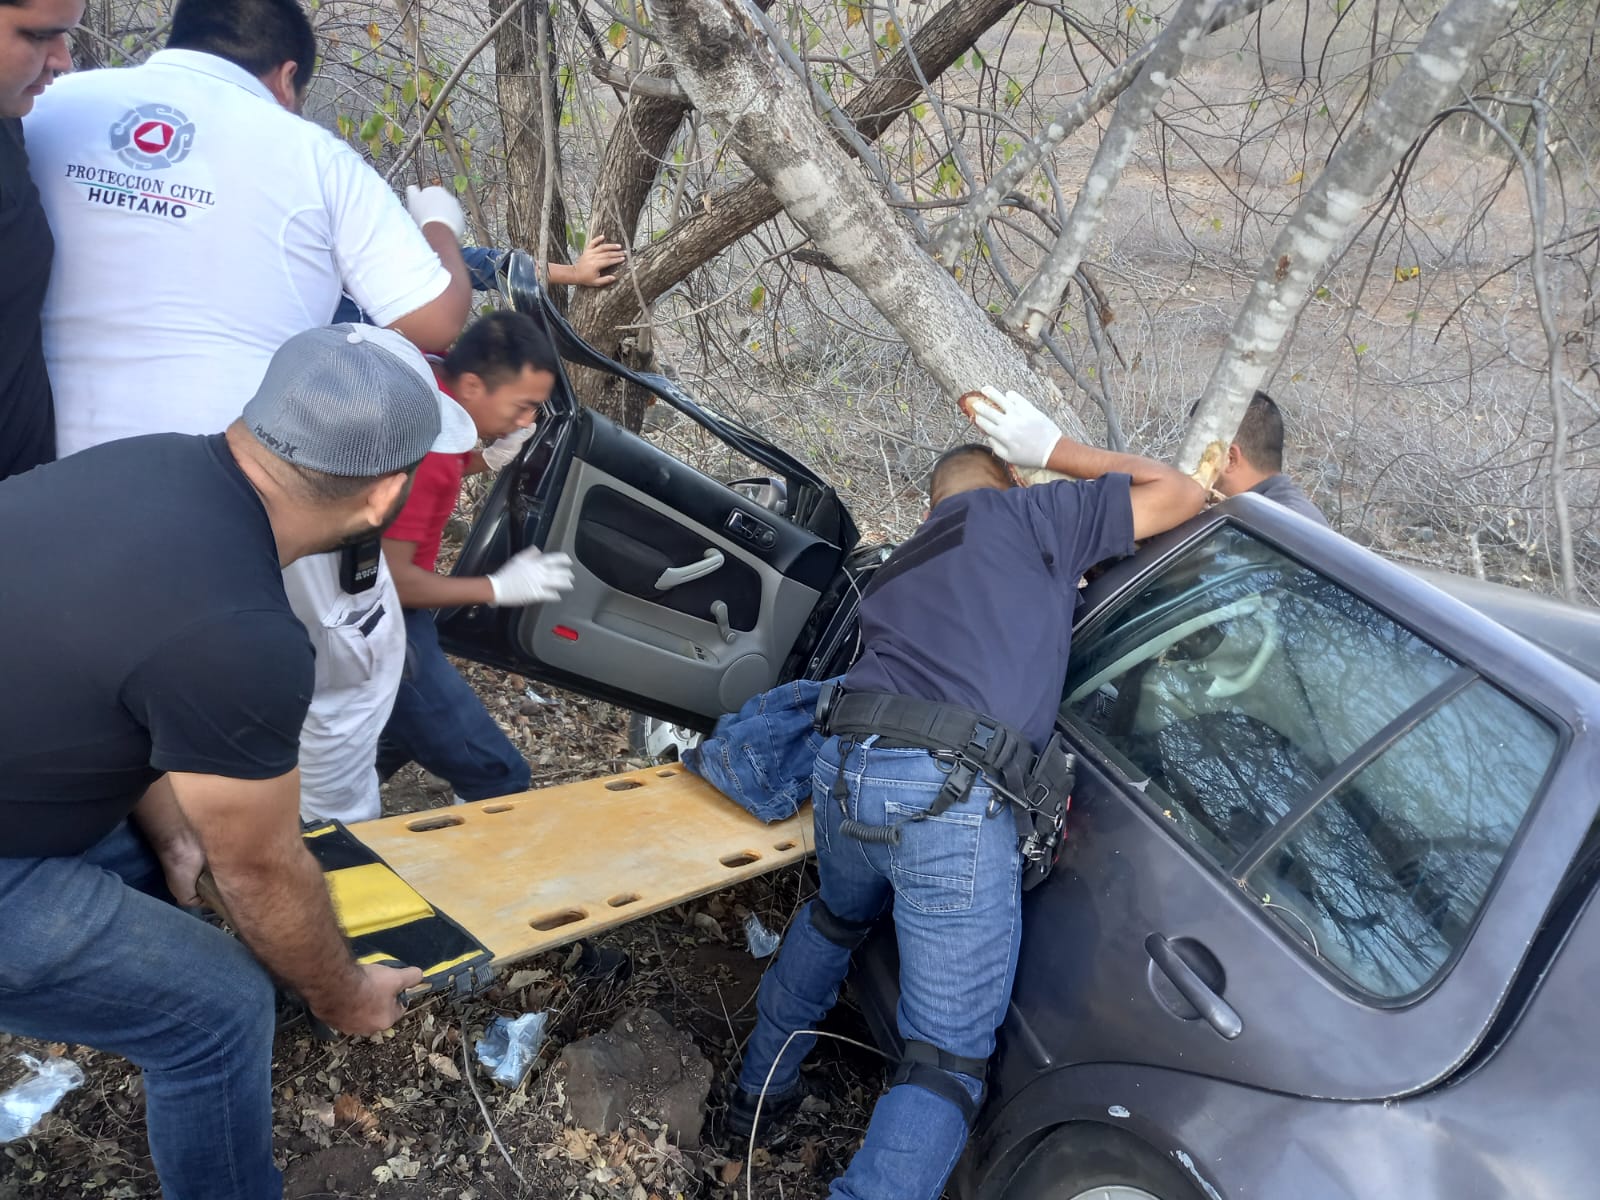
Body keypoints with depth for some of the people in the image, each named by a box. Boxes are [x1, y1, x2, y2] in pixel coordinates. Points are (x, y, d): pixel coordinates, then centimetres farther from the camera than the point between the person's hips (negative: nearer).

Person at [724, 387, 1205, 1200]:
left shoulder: (899, 566, 29)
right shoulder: (1027, 515, 12)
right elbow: (1182, 494, 18)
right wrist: (1056, 452, 28)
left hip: (845, 770, 7)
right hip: (955, 800, -6)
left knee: (835, 917, 39)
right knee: (947, 1063, 5)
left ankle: (760, 1089, 52)